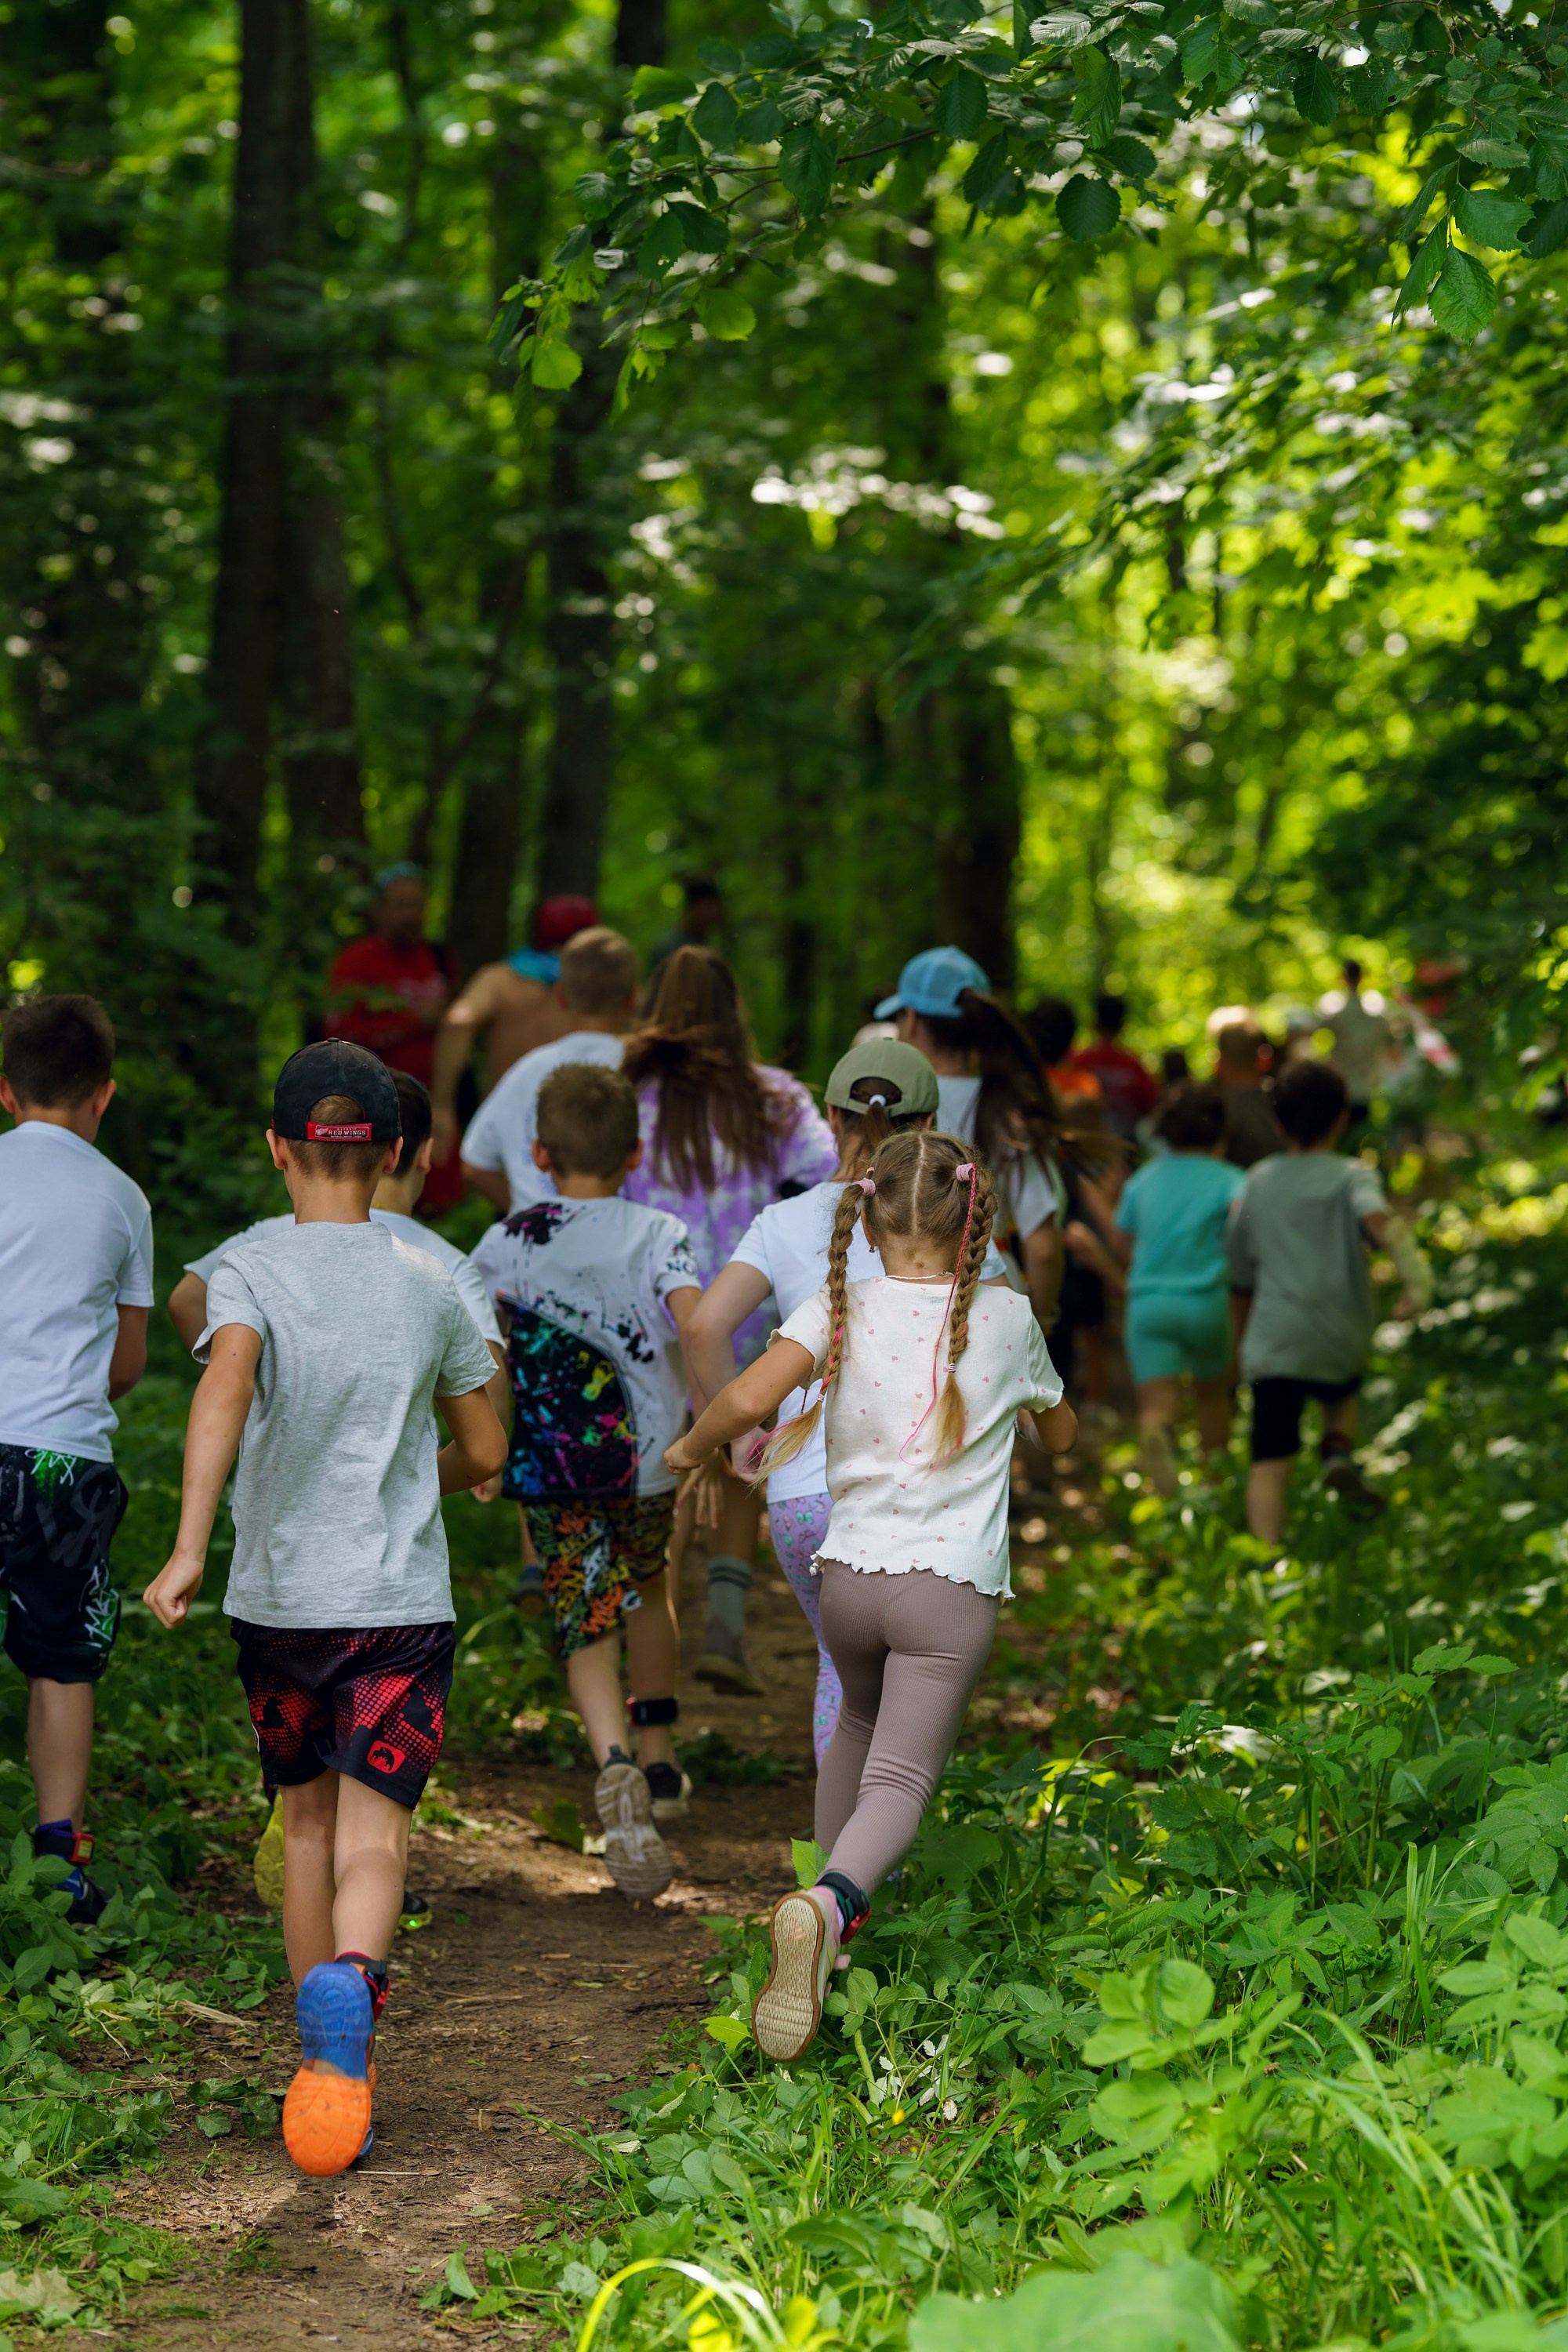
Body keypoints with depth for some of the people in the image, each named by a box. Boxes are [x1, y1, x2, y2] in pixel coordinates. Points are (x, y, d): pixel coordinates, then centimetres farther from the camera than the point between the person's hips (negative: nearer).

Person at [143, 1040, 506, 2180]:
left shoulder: (251, 1270, -4)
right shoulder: (431, 1282, 3)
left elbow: (225, 1385, -25)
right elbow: (484, 1454, 12)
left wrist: (190, 1546, -30)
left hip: (276, 1598, 1)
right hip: (402, 1600, 0)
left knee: (308, 1826, 18)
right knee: (373, 1839, -5)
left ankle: (334, 2062, 25)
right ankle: (350, 1983, -36)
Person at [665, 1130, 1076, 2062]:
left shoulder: (841, 1308, -2)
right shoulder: (1007, 1319, 1)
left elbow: (750, 1399, -18)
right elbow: (1061, 1433, 19)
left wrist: (692, 1447, 1)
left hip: (851, 1575, 2)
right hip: (952, 1587, -2)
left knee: (860, 1727, 31)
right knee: (899, 1781, -9)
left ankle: (832, 1907, 30)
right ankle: (830, 1905, -39)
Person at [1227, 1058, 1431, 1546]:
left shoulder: (1256, 1184, 12)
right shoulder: (1352, 1178, 2)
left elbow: (1242, 1277, 20)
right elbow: (1378, 1219, -23)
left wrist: (1241, 1341, 33)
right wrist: (1417, 1275, -33)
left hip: (1274, 1343, 1)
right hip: (1341, 1342, 0)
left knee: (1270, 1464, -3)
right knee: (1342, 1393, 33)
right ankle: (1337, 1454, 6)